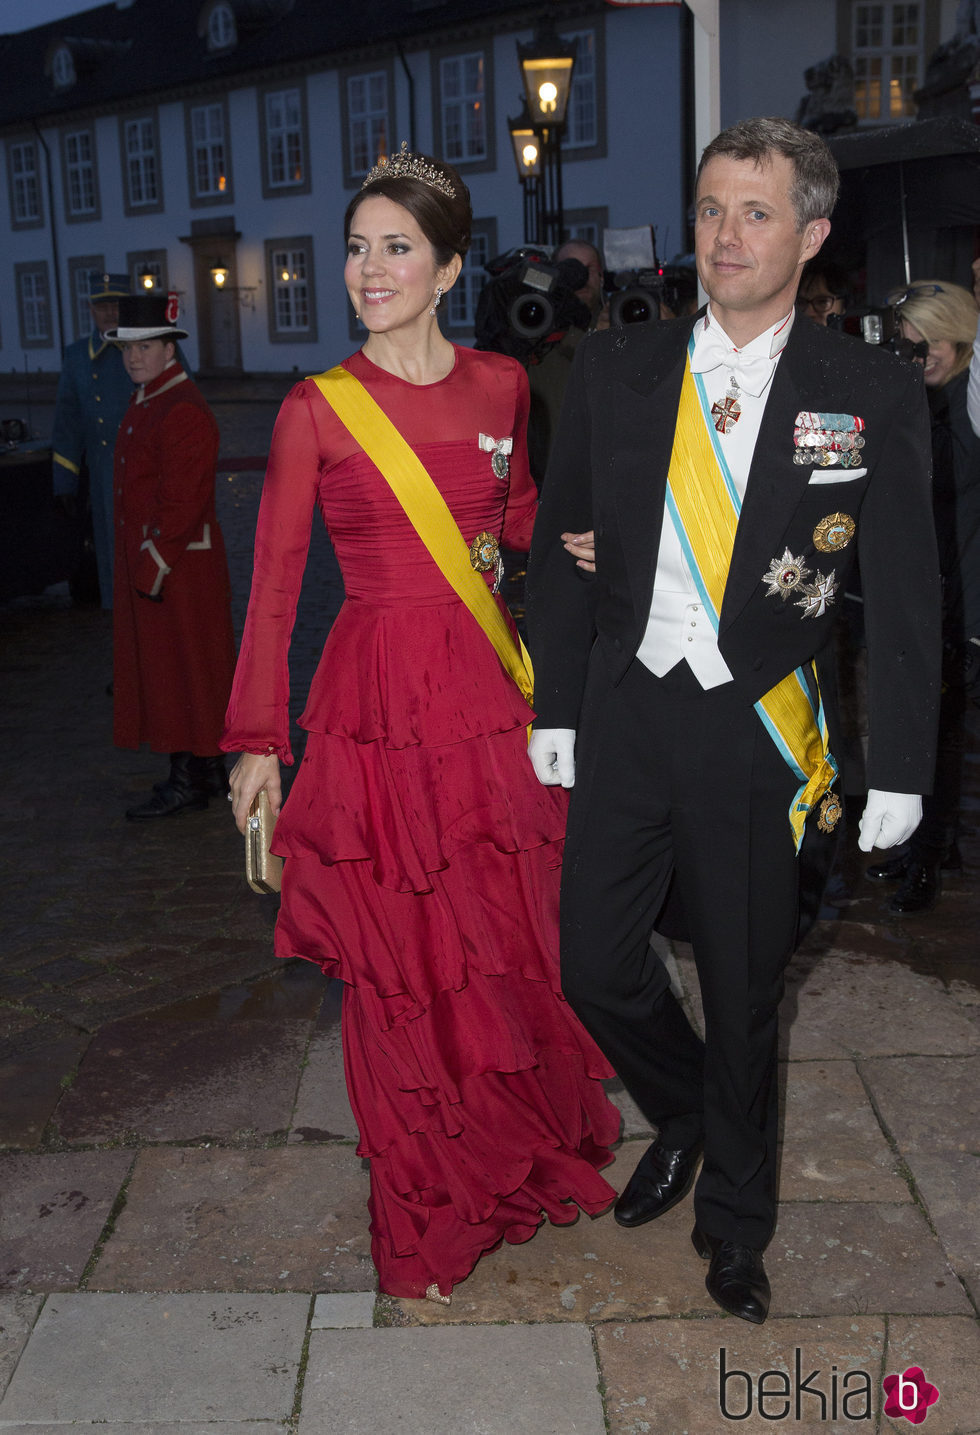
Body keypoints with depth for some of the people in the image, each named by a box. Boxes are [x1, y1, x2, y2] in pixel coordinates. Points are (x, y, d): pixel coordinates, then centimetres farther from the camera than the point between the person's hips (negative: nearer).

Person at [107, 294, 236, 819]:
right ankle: (209, 772, 24)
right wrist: (141, 564, 20)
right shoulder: (146, 403, 14)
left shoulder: (184, 411, -18)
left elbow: (180, 501, -23)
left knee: (180, 669, -3)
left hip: (177, 563, -10)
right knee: (160, 665, 15)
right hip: (148, 556, 10)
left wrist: (153, 566, -23)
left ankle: (186, 784, 5)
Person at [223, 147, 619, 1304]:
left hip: (492, 690, 3)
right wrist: (256, 740, -5)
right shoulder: (317, 410, -4)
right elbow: (273, 585, -3)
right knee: (403, 957, 6)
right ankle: (426, 1216, 27)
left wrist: (518, 542, 1)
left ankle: (529, 1159, 37)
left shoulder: (501, 385, 5)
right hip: (380, 700, -3)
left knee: (516, 938, 10)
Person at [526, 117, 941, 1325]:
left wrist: (898, 766, -4)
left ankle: (735, 1216, 37)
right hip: (625, 714, 3)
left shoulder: (872, 394, -4)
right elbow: (563, 549, 7)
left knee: (743, 990, 11)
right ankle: (683, 1117, 41)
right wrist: (555, 707, 5)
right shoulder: (614, 372, 3)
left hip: (757, 731, -2)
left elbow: (902, 596, -3)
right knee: (595, 965, 6)